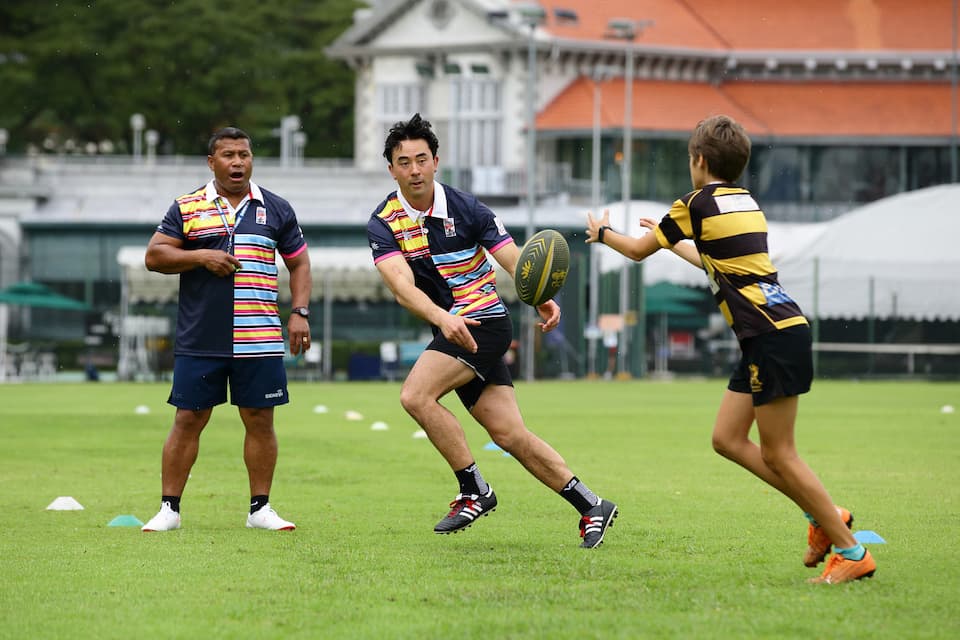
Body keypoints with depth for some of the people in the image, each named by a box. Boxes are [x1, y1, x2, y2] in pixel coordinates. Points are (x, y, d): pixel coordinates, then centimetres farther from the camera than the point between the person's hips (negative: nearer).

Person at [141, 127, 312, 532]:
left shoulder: (276, 209, 10)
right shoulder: (187, 209, 6)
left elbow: (299, 263, 16)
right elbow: (154, 256, 3)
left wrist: (300, 312, 4)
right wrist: (200, 257, -12)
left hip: (259, 341, 1)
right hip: (199, 341, -1)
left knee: (260, 420, 2)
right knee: (188, 420, 0)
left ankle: (260, 509, 12)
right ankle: (169, 509, 6)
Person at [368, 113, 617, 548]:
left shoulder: (465, 208, -6)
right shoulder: (384, 224, -3)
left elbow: (514, 260, -10)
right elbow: (403, 287, -18)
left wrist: (542, 299, -31)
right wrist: (441, 318, -37)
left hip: (484, 321, -4)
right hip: (452, 331, 4)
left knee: (416, 395, -22)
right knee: (508, 433, -1)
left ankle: (474, 491, -11)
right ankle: (590, 507, 7)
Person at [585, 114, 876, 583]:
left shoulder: (700, 202, -6)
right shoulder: (745, 202, 18)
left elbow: (638, 250, 8)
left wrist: (602, 233, 28)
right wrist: (673, 242, 51)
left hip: (774, 335, -9)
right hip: (772, 334, 9)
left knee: (777, 455, -6)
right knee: (727, 439, 11)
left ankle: (852, 552, -5)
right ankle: (822, 516, 11)